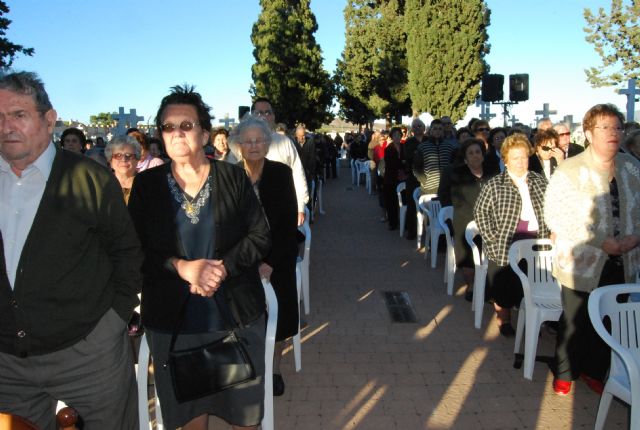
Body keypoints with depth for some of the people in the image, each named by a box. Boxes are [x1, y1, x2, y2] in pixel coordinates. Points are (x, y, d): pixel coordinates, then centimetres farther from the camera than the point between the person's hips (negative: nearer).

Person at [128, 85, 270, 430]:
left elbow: (260, 236, -3)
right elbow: (134, 249, -3)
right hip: (172, 317, 1)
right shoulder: (146, 184, 1)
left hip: (236, 312, 0)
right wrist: (181, 267, -19)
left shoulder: (233, 177, -1)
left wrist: (224, 268, -18)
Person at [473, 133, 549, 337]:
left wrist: (548, 235, -1)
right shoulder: (494, 185, -1)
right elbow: (480, 211, -4)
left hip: (535, 244, 3)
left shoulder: (540, 182, 8)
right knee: (504, 285, 6)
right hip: (505, 245, -2)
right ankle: (504, 319, 23)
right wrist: (493, 238, -11)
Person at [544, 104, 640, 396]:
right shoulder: (569, 171, -12)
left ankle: (594, 371, 37)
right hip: (582, 263, -4)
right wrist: (601, 242, -21)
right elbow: (555, 216, -18)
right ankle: (564, 373, 31)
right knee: (575, 322, 9)